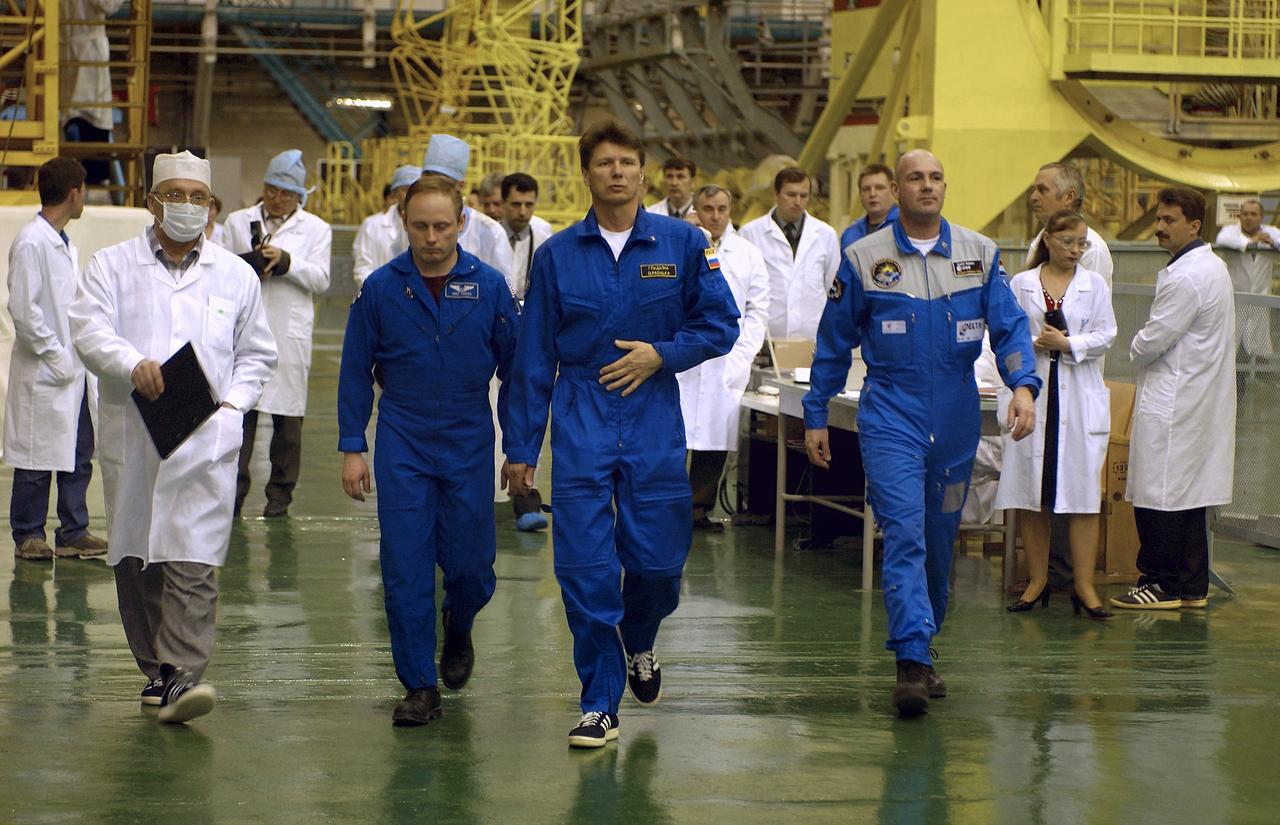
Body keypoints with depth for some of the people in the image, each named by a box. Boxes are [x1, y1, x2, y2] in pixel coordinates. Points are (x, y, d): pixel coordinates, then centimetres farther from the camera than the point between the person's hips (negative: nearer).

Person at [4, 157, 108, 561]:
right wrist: (55, 355, -15)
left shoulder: (66, 246, 15)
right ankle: (28, 536, 10)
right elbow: (23, 308, -18)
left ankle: (73, 533, 18)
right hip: (43, 375, -9)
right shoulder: (31, 242, -13)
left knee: (79, 454, 10)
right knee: (36, 459, 0)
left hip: (73, 372, 9)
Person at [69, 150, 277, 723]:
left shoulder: (236, 275, 14)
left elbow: (257, 354, 21)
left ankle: (181, 676, -18)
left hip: (207, 438, -1)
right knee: (134, 560, 6)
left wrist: (231, 403, 3)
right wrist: (133, 364, -27)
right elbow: (90, 332, -8)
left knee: (193, 562, -12)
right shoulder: (112, 266, 8)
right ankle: (156, 668, 19)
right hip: (130, 436, 1)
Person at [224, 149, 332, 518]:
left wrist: (287, 262, -12)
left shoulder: (316, 229, 11)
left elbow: (320, 279, 3)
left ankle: (280, 493, 10)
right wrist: (248, 269, -8)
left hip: (290, 331, 0)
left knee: (287, 413, 1)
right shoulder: (238, 222, 15)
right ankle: (235, 488, -2)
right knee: (240, 407, -6)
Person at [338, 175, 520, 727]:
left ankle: (458, 632, 37)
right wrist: (352, 448, 0)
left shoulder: (489, 287, -3)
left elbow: (514, 369, 4)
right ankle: (419, 686, 6)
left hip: (469, 447, 0)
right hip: (402, 446, 0)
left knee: (469, 564, 4)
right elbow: (356, 370, 3)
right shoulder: (380, 288, -3)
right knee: (405, 567, -3)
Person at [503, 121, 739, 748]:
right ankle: (600, 704, 5)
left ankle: (638, 646, 37)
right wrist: (521, 447, 5)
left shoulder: (682, 244, 2)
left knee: (658, 560, 3)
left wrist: (662, 354, -11)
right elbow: (534, 358, 6)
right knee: (585, 567, -5)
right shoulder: (556, 255, 4)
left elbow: (721, 323, 5)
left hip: (654, 423, 0)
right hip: (581, 424, 0)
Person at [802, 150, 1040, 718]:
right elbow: (834, 342, 6)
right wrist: (815, 415, 8)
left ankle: (921, 648, 28)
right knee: (904, 533, -16)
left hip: (956, 420, 3)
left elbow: (1009, 326, 1)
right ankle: (912, 662, -22)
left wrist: (1023, 384, -17)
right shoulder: (864, 260, 0)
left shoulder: (980, 254, 5)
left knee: (941, 538, 12)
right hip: (890, 417, -3)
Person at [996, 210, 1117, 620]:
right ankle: (1038, 580, 13)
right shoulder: (1021, 284, 6)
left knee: (1083, 492, -4)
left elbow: (1106, 336, 1)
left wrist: (1068, 344, -12)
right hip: (1032, 394, 1)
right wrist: (1036, 343, -14)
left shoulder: (1095, 286, 7)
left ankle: (1085, 586, 0)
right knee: (1029, 493, 2)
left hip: (1080, 397, 0)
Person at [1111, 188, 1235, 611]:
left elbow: (1153, 341, -18)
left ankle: (1161, 584, -1)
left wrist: (1136, 350, 4)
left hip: (1171, 402, -10)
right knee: (1190, 493, 12)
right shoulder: (1213, 266, 14)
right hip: (1200, 398, 10)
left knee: (1160, 495, -4)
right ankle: (1191, 585, 16)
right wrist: (1146, 350, 14)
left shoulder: (1184, 277, -19)